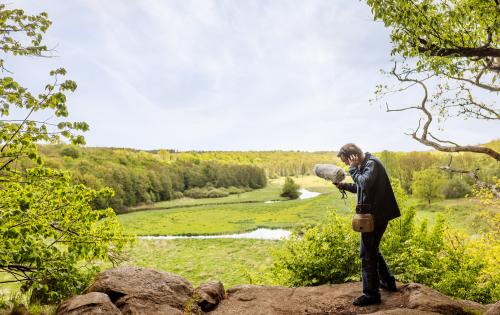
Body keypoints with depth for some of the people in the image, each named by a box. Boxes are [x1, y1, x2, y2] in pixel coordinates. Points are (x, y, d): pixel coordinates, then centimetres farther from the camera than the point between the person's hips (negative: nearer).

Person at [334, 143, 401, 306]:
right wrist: (344, 185, 10)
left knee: (367, 253, -2)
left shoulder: (372, 163, -16)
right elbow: (362, 188, 22)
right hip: (373, 215, 10)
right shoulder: (365, 164, 13)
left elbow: (365, 183, -32)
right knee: (372, 249, 22)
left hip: (376, 215, -10)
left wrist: (353, 168, -19)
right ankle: (388, 282, 35)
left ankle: (371, 294, 8)